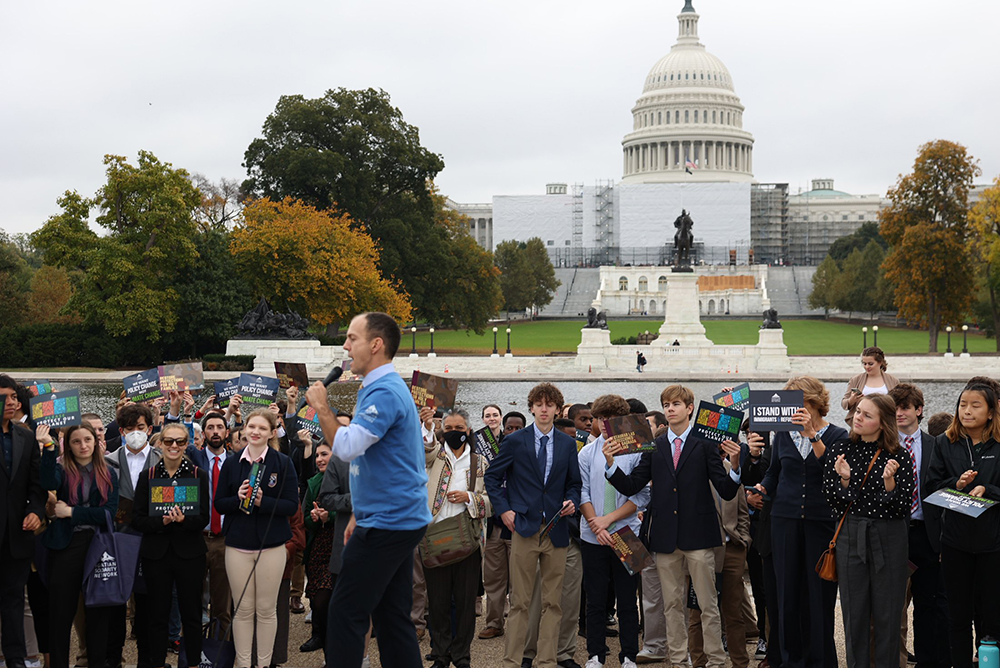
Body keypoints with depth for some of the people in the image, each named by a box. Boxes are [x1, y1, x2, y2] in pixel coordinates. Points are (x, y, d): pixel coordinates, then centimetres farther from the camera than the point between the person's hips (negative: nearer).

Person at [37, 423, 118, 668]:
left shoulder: (108, 474, 8)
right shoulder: (62, 470, 4)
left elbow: (110, 511, -4)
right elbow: (49, 483, -20)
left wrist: (72, 512, -9)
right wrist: (48, 447, -27)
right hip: (65, 546, -1)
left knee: (99, 614, 6)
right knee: (61, 613, 2)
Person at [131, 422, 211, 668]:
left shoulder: (198, 475, 1)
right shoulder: (148, 476, 4)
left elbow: (204, 518, -3)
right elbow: (137, 519, 0)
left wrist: (183, 520, -23)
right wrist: (162, 521, -17)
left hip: (189, 553, -1)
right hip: (156, 553, 1)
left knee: (192, 615, 4)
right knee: (157, 615, 6)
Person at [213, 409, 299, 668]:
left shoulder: (283, 463, -1)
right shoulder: (231, 463, 6)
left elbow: (291, 505, -6)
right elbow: (219, 504, 5)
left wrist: (263, 501, -21)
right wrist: (238, 498, -15)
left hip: (271, 545, -1)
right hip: (238, 546, 2)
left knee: (266, 609, 4)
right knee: (243, 609, 6)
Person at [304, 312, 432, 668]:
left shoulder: (384, 392, -17)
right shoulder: (384, 387, 17)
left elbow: (346, 447, -27)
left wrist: (322, 408, -13)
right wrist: (359, 514, 24)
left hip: (386, 526, -10)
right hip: (402, 519, 10)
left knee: (346, 615, -5)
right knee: (393, 616, 11)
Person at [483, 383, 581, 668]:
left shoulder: (568, 444, 11)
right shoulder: (514, 441, 4)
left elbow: (574, 482, 18)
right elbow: (492, 477, 8)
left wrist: (572, 501, -3)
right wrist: (504, 509, -2)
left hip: (555, 530, 3)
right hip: (524, 527, -2)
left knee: (553, 602, 5)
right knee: (520, 602, -2)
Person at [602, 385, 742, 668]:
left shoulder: (706, 445, 0)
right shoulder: (654, 447, 9)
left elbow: (727, 493, -4)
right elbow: (630, 486, 6)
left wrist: (735, 465, -22)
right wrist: (610, 463, -10)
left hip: (698, 536, -3)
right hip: (665, 537, 3)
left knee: (708, 604, 0)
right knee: (672, 605, 10)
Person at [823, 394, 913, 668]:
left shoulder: (899, 457, -4)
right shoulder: (839, 450, 1)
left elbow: (902, 506, -6)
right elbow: (833, 501, 1)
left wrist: (890, 481, -23)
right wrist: (844, 479, -17)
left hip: (889, 540, -1)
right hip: (851, 538, 2)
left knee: (887, 615, 5)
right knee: (854, 613, 7)